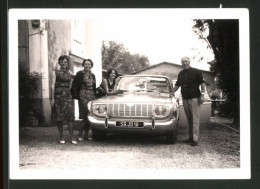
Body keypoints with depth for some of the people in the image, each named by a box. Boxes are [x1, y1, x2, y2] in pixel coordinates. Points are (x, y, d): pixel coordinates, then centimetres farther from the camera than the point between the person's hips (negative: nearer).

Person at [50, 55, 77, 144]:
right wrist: (52, 98, -8)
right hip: (58, 95, -2)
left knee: (70, 115, -9)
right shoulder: (55, 72, 4)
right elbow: (53, 85, -2)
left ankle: (72, 137, -9)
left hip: (67, 95, 2)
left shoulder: (70, 73, 14)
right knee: (59, 117, 0)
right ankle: (61, 137, 9)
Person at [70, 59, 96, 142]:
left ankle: (86, 135, 12)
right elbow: (74, 86, -6)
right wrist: (75, 96, -13)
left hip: (92, 96, 6)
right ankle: (80, 135, -5)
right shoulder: (80, 74, -2)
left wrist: (95, 96, 16)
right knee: (85, 116, -12)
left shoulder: (92, 75, 16)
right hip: (83, 96, -6)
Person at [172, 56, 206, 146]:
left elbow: (202, 84, -1)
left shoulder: (196, 72, -1)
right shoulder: (180, 74, 14)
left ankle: (195, 139, -10)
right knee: (189, 119, 8)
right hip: (185, 99, 5)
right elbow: (177, 85, 24)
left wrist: (202, 95, -10)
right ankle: (190, 137, 14)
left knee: (195, 119, -8)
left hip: (194, 98, -5)